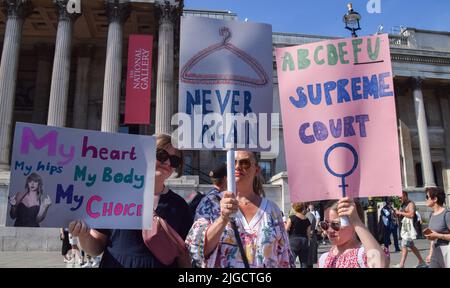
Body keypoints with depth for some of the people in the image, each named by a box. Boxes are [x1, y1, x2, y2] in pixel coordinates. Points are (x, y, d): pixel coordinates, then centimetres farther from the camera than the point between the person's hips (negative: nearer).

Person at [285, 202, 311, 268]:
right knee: (304, 263, 8)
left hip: (294, 241, -4)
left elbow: (286, 229, -8)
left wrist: (284, 223, 10)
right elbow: (308, 233, 9)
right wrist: (308, 243, 18)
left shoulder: (292, 218, -6)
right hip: (304, 241, 5)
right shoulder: (307, 220, 7)